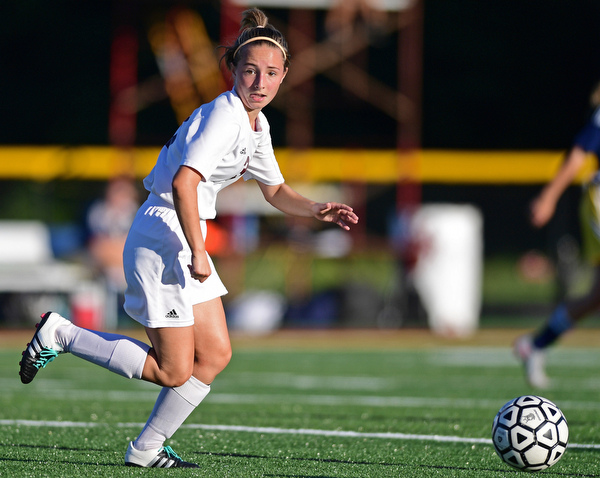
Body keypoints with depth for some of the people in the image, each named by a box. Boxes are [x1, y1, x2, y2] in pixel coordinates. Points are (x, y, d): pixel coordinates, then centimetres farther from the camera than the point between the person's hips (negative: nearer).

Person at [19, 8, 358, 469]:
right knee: (174, 372, -6)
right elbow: (183, 183, -30)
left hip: (186, 237, 10)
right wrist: (197, 252, -27)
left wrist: (317, 210, 7)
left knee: (216, 354, 7)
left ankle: (146, 449, 15)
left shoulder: (256, 124, 11)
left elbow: (275, 191, 25)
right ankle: (61, 335, 4)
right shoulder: (223, 116, -19)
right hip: (161, 236, -10)